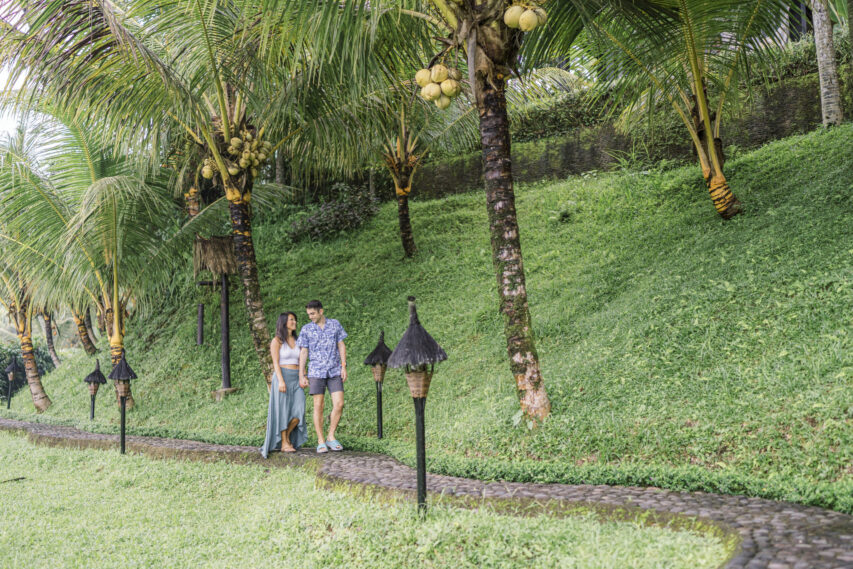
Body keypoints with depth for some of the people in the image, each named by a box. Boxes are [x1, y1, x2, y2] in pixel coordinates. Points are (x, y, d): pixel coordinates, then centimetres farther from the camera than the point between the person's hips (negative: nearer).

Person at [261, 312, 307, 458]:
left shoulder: (296, 341, 15)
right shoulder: (277, 341, -4)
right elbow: (275, 363, -10)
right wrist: (281, 381, -20)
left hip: (296, 379, 5)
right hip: (282, 377, -5)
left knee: (299, 409, -7)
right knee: (283, 411, -3)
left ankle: (287, 436, 12)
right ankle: (284, 444, 5)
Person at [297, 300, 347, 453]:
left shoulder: (335, 324, 4)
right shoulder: (306, 329, 1)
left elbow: (341, 346, 5)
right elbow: (303, 353, 2)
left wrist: (344, 367, -3)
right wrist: (301, 376, -3)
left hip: (334, 371, 1)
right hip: (316, 372, -1)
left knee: (339, 404, -7)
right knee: (318, 406, -2)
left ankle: (331, 437, 7)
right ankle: (321, 442, 6)